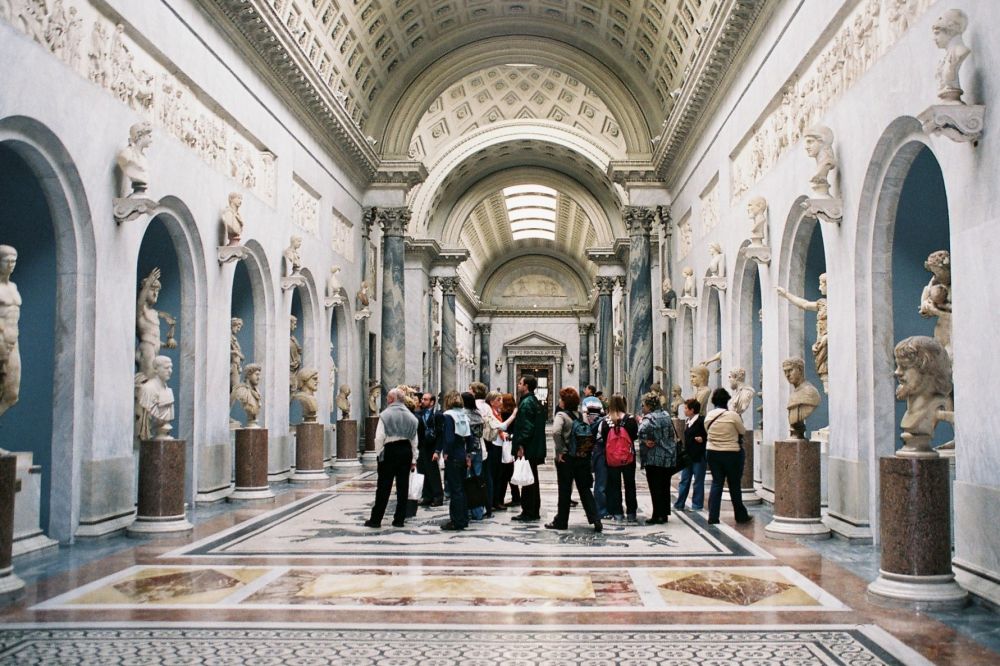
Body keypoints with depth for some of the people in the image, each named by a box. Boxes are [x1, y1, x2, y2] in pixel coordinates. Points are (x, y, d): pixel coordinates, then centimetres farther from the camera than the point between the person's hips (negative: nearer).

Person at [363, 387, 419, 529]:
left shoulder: (385, 415, -6)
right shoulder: (410, 417, 9)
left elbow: (379, 438, -12)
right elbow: (414, 440, 10)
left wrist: (380, 454, 0)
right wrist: (413, 459, 14)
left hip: (390, 450, -4)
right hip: (406, 450, 4)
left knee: (383, 487, 1)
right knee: (403, 486, 7)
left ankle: (376, 519, 5)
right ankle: (399, 519, 10)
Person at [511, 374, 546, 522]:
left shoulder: (526, 403, -15)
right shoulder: (535, 402, 16)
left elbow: (526, 427, -22)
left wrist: (520, 446, -21)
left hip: (527, 449, -10)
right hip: (535, 449, 10)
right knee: (532, 480, 15)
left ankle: (530, 513, 1)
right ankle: (533, 512, 21)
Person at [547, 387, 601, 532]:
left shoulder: (561, 415, -11)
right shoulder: (581, 415, 7)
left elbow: (556, 432, -28)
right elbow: (590, 434, 9)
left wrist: (560, 451, -18)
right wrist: (587, 452, 10)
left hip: (566, 459, -5)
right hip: (583, 457, 5)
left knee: (564, 490, 5)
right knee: (584, 489, 11)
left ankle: (561, 521, 14)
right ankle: (595, 519, 2)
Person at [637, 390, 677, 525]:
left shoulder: (649, 418, -16)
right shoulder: (666, 415, 9)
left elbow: (642, 431, -34)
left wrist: (645, 441, -14)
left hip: (654, 458, -7)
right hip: (669, 457, 7)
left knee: (655, 488, 0)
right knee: (665, 486, 13)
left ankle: (657, 515, 1)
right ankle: (664, 514, 19)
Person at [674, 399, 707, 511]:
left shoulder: (702, 421, -12)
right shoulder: (687, 421, 13)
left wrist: (703, 439, -23)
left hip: (699, 456, -8)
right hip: (688, 456, 8)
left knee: (698, 481, 3)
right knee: (684, 480, 10)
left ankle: (697, 505, 11)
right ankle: (679, 504, 15)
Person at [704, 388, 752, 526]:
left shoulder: (708, 416, -3)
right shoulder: (733, 416, -16)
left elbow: (707, 432, 7)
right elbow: (743, 431, -3)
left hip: (712, 452, 4)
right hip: (731, 453, -4)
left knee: (716, 483, 9)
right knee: (734, 485, 9)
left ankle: (713, 516, 4)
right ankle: (741, 515, 22)